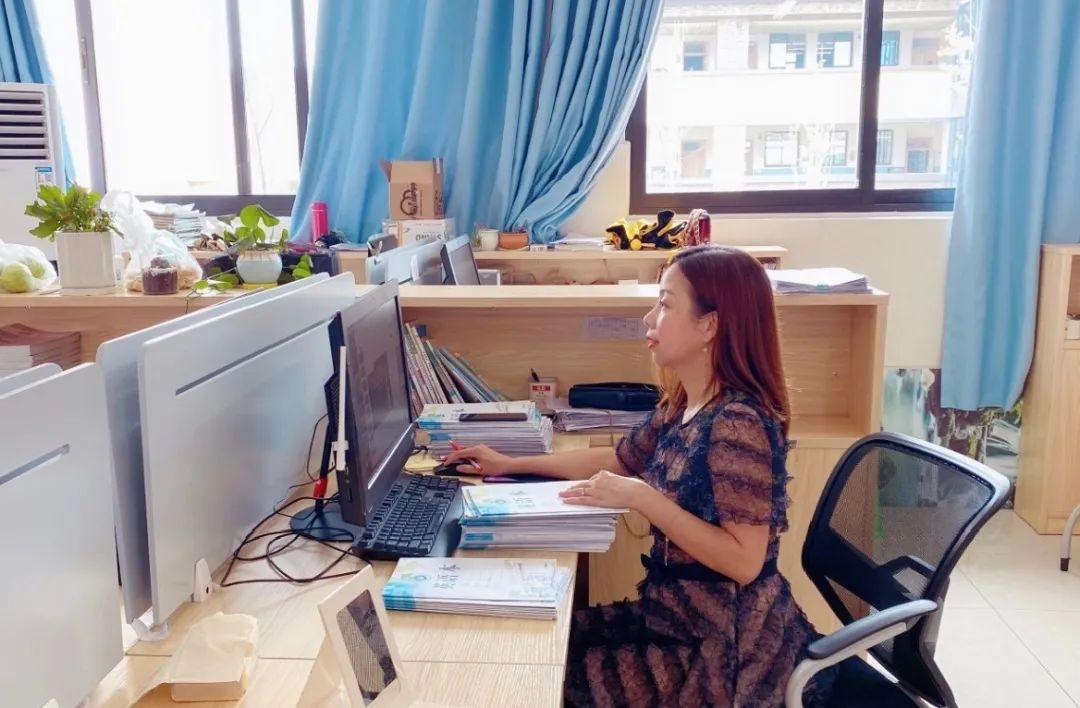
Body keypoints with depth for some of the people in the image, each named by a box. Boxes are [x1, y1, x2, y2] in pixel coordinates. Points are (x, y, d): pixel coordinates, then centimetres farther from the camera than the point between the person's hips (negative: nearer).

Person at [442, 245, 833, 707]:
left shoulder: (737, 422, -25)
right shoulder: (678, 407, 3)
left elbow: (744, 561, -26)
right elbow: (619, 461, 18)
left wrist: (640, 497, -26)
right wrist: (509, 466, 16)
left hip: (724, 646, -8)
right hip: (676, 614, 8)